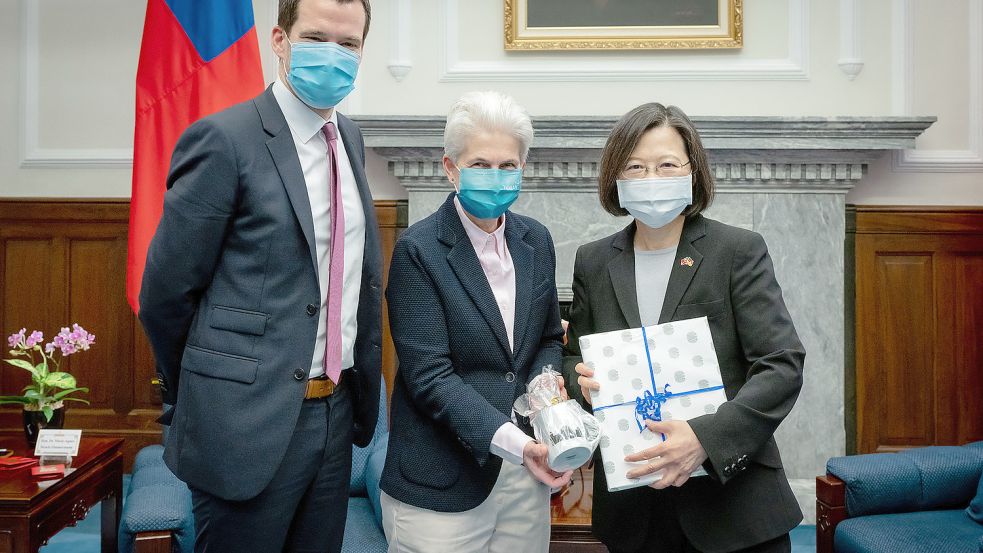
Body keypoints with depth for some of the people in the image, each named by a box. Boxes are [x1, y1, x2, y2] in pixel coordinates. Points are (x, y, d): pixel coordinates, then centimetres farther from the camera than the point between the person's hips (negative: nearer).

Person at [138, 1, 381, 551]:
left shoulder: (350, 139, 8)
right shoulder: (224, 139, -13)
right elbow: (165, 294, -9)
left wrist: (360, 395, 12)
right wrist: (210, 398, 3)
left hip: (337, 413, 6)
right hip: (251, 423, -6)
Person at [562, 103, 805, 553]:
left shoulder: (740, 251, -7)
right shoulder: (593, 262, 3)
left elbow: (783, 364, -12)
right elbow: (573, 356, 13)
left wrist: (706, 437, -24)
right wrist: (580, 379, -10)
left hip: (731, 492, -2)